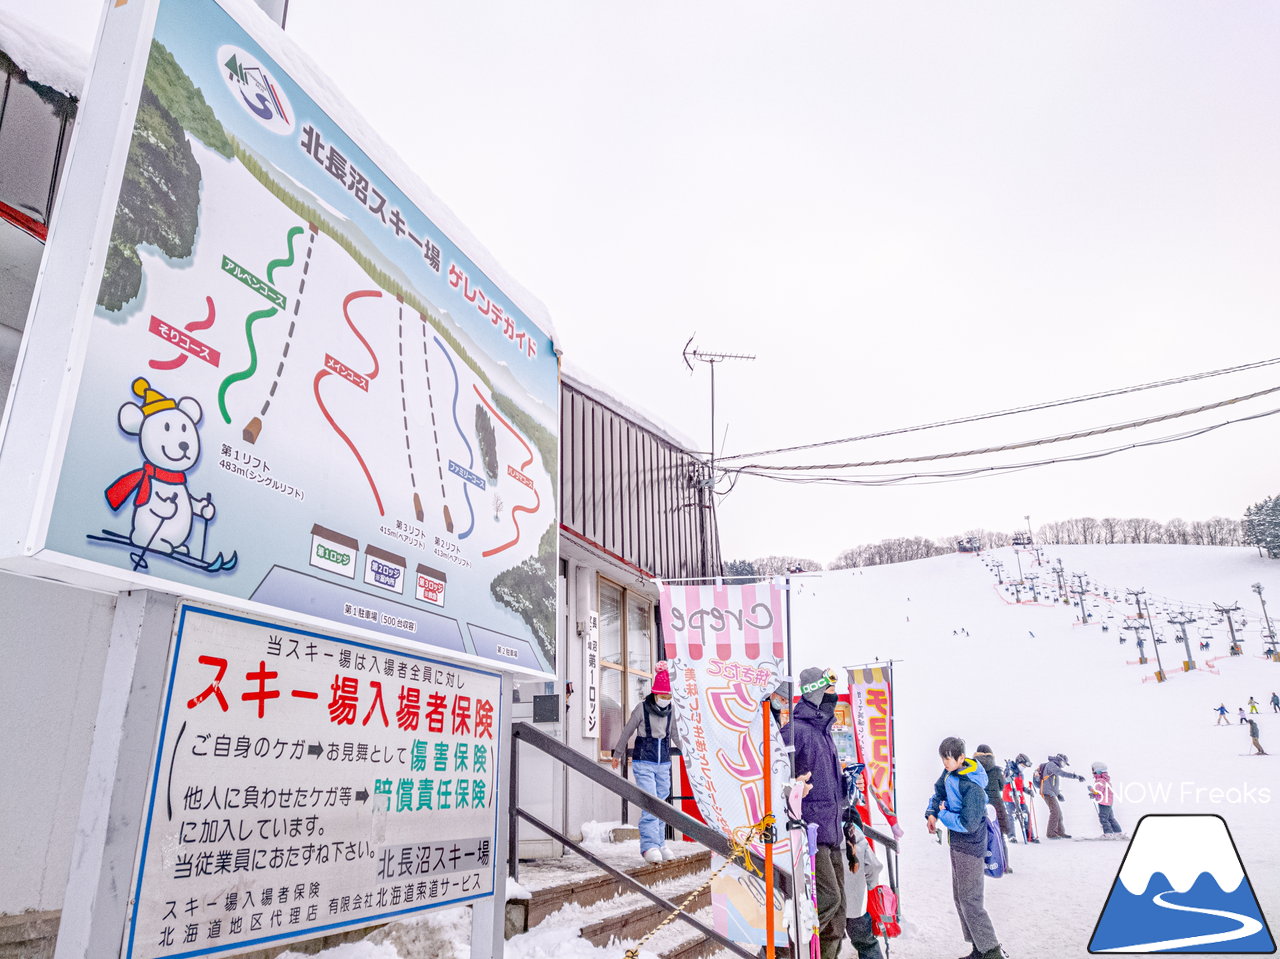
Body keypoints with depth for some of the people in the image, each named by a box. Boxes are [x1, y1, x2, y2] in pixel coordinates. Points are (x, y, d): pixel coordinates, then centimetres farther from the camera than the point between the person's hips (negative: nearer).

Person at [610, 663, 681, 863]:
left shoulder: (670, 711, 4)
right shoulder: (642, 707, -9)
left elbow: (675, 734, 22)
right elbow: (627, 732, 2)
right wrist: (618, 755, 12)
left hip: (663, 764, 5)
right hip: (643, 763, -5)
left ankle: (660, 844, 18)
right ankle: (649, 846, -12)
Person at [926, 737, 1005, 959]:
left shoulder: (973, 788, -26)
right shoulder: (950, 771, -1)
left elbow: (967, 824, -28)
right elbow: (939, 790, 13)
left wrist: (943, 814, -14)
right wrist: (931, 813, -3)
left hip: (969, 848, -10)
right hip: (957, 844, 10)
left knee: (969, 901, -6)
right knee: (960, 898, 16)